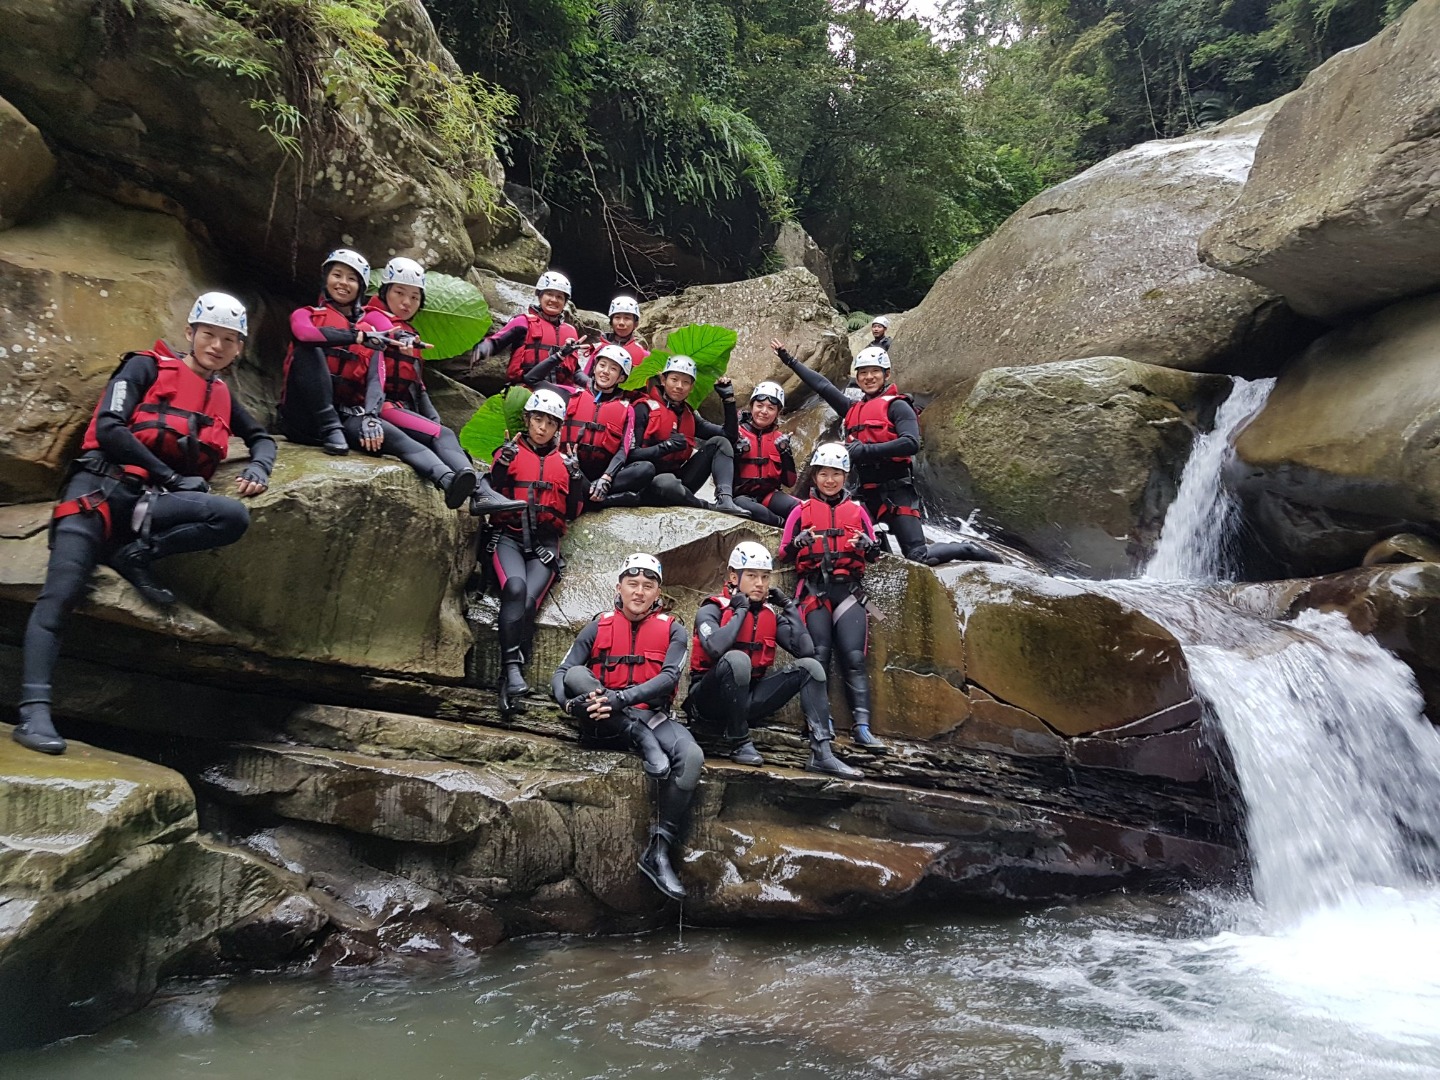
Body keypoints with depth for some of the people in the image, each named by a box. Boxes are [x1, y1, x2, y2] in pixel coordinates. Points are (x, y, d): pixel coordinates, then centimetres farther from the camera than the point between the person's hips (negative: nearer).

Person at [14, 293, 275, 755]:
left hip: (155, 499, 4)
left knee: (234, 517, -26)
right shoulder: (147, 368, 7)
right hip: (102, 484, -4)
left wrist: (258, 468, 10)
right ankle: (34, 712, -27)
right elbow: (108, 429, -6)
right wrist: (171, 476, -10)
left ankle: (136, 551, -22)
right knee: (61, 592, -21)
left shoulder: (220, 396, 22)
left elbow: (262, 437, 35)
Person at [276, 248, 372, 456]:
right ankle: (331, 428, -32)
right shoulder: (306, 314, 11)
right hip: (302, 416, -1)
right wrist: (356, 337, -26)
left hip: (346, 412, 1)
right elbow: (305, 334, -17)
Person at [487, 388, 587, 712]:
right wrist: (502, 464, -11)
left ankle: (509, 682, -24)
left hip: (545, 543, 1)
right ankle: (513, 670, -36)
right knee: (515, 587, -32)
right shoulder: (509, 453, 12)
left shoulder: (565, 461, 17)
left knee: (529, 601, -24)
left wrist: (576, 477, -2)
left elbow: (571, 513, 11)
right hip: (508, 536, -1)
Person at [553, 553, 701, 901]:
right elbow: (560, 676, 3)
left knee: (691, 756, -31)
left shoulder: (672, 630, 8)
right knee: (576, 674, -28)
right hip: (603, 721, 0)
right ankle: (642, 742, -29)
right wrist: (571, 702, -22)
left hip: (652, 717, 0)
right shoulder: (599, 626, 10)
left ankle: (659, 850, -25)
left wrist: (621, 698, -25)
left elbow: (669, 677, -9)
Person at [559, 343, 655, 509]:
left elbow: (623, 450, 0)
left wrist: (606, 478, -17)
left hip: (604, 471, 1)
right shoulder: (574, 396, 13)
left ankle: (588, 493, -29)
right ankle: (616, 497, -32)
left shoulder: (626, 409, 11)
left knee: (647, 468, -24)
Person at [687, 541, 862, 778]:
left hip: (747, 699, 6)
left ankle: (821, 753, -17)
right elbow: (715, 648, -32)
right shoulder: (712, 610, -9)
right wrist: (741, 610, -19)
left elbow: (806, 650, -6)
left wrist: (790, 606, -5)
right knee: (737, 659, -36)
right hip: (710, 701, -6)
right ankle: (741, 744, -19)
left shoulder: (771, 614, 7)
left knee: (810, 667, -7)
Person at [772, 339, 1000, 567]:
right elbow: (822, 385, 23)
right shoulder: (852, 409, 16)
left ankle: (967, 550, 13)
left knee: (918, 557, -12)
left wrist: (864, 450, -21)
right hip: (867, 496, 6)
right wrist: (788, 359, 26)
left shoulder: (896, 405, -3)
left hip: (896, 492, -6)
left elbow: (912, 443, -18)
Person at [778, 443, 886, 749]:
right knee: (819, 654, -15)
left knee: (854, 656, -10)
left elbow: (873, 555, 14)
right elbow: (785, 554, 6)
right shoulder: (802, 511, 12)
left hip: (849, 589, 1)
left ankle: (861, 727, -12)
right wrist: (799, 543, -16)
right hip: (815, 589, -1)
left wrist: (869, 545, -9)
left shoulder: (857, 511, 17)